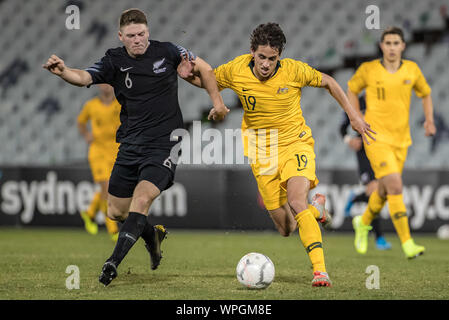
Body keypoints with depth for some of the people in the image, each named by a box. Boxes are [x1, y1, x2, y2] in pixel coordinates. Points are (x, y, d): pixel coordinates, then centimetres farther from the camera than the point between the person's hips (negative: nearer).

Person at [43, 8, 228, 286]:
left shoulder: (166, 52, -3)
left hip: (163, 145, -4)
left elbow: (204, 68, 12)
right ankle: (153, 235, 40)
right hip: (130, 146, 4)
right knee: (116, 211, 10)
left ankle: (113, 263, -22)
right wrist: (63, 71, -40)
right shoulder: (115, 61, -1)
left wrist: (218, 102, 8)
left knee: (140, 202, -23)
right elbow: (84, 77, -19)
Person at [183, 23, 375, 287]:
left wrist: (354, 116, 3)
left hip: (296, 143, -3)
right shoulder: (236, 71, -11)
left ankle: (320, 270, -31)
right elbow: (205, 80, 7)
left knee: (296, 202, -30)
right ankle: (316, 207, 38)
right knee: (285, 229, 2)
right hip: (262, 153, 3)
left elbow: (328, 82, 2)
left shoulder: (294, 70, -16)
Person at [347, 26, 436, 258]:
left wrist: (429, 120, 7)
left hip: (401, 140, 4)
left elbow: (425, 93, 20)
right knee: (395, 187, -19)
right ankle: (407, 243, -18)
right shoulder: (368, 70, -6)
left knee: (385, 191, 14)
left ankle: (363, 223, 44)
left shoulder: (412, 69, 2)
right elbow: (352, 89, 13)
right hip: (376, 138, -4)